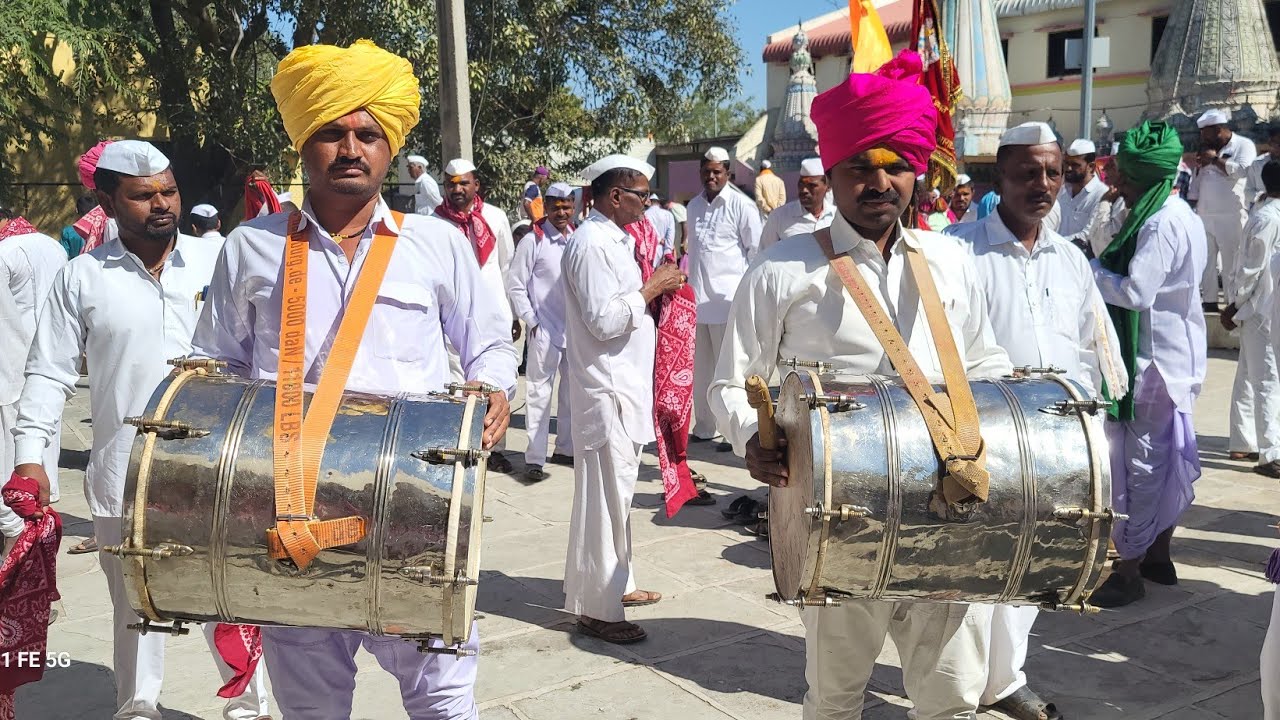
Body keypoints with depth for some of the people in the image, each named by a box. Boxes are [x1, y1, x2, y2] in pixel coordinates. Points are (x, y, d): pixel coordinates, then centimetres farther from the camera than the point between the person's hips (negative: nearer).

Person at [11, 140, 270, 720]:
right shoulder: (82, 277, 2)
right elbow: (49, 374, 5)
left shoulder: (218, 262, 1)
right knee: (135, 604, 14)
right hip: (126, 476, 1)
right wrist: (30, 455, -3)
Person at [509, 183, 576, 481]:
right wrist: (532, 321, -8)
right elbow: (517, 286, -4)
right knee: (539, 394, -4)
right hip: (544, 331, -5)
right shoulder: (533, 241, -6)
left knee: (572, 391, 14)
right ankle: (535, 458, 2)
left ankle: (566, 448, 28)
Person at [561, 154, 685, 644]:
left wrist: (655, 287, 7)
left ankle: (616, 584, 31)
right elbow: (604, 320, -22)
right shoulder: (592, 243, -17)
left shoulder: (613, 239, 14)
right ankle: (597, 608, 6)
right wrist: (652, 288, -14)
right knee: (605, 497, -3)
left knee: (618, 492, 18)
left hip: (625, 385, 10)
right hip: (606, 389, -10)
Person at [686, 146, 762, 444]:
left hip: (727, 299, -6)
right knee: (700, 366, 12)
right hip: (697, 298, 6)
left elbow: (756, 250, -3)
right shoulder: (694, 206, 14)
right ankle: (705, 426, 23)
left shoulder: (741, 205, -5)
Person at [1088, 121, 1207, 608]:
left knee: (1137, 460, -4)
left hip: (1153, 358, -10)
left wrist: (1090, 269, -12)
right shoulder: (1180, 215, 11)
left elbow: (1136, 291, -25)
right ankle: (1158, 555, 30)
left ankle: (1128, 571, 4)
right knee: (1166, 457, 17)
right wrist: (1101, 262, 2)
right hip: (1177, 354, 10)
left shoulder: (1160, 224, -20)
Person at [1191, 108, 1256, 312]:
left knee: (1232, 266, -4)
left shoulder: (1244, 145, -2)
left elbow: (1242, 171, -20)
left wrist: (1215, 159, -12)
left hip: (1230, 218, -6)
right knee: (1205, 263, 7)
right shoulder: (1208, 149, 16)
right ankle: (1209, 303, 15)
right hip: (1204, 217, 6)